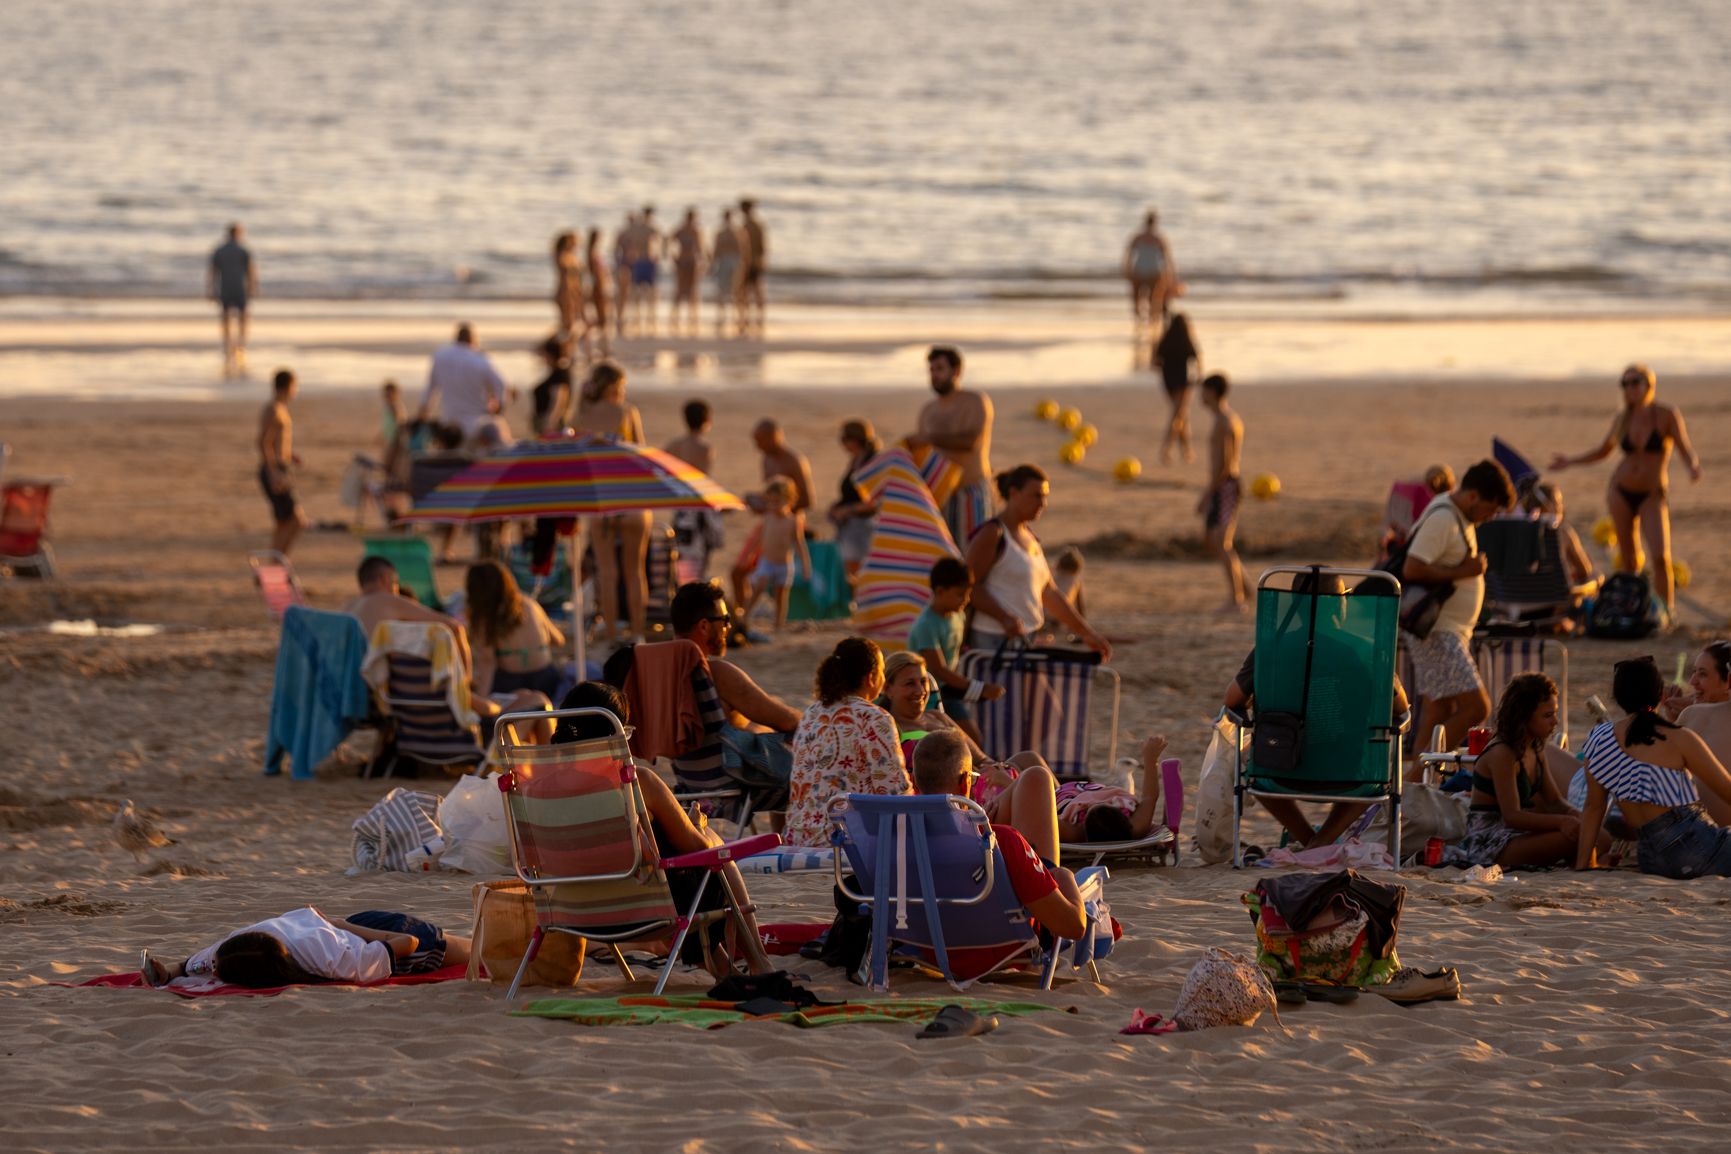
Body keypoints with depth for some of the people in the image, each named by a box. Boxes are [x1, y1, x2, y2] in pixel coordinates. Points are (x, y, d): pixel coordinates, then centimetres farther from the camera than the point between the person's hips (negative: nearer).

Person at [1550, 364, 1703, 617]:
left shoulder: (1668, 415, -10)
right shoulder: (1623, 420, 1)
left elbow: (1687, 451, -11)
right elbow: (1603, 451, 18)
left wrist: (1693, 466, -34)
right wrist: (1570, 461, 10)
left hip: (1651, 496, -3)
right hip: (1621, 492, 3)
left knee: (1661, 556, -16)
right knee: (1628, 559, 4)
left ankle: (1666, 614, -6)